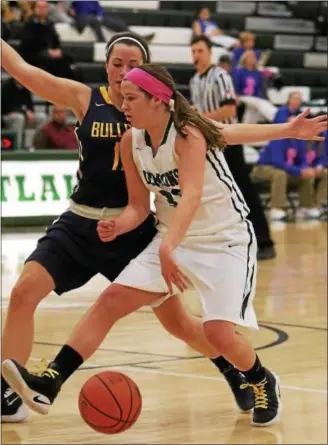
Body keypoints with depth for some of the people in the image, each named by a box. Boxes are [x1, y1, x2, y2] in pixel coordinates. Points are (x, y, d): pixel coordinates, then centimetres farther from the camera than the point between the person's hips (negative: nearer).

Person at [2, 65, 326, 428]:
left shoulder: (188, 133, -23)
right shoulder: (130, 141, -3)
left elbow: (192, 195, -39)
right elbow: (139, 206, 4)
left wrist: (167, 248, -54)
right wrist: (118, 226, -20)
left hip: (226, 240, -6)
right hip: (173, 241, 6)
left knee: (218, 333, -17)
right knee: (110, 300, -10)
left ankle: (262, 384, 16)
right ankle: (48, 384, -15)